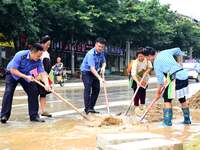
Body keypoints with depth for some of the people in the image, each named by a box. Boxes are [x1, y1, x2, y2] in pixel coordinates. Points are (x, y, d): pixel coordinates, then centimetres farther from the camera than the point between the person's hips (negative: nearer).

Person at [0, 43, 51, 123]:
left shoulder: (38, 61, -21)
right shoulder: (20, 55, -34)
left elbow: (43, 73, -23)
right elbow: (13, 70, -30)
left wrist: (47, 84, -41)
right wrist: (26, 77, -36)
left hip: (26, 75, 4)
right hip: (12, 74, -4)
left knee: (34, 92, -7)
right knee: (8, 92, -20)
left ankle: (34, 115, 1)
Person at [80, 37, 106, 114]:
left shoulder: (101, 53, -2)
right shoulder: (91, 54, -27)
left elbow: (104, 62, 14)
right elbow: (92, 68, -35)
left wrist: (103, 67, -10)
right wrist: (99, 78, -43)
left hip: (95, 72, 8)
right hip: (86, 72, -8)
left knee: (96, 89, 4)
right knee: (88, 89, -17)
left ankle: (91, 107, 12)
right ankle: (87, 108, -18)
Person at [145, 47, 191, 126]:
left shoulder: (156, 62, -4)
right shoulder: (165, 52, 14)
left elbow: (160, 79, -5)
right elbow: (178, 50, 26)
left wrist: (158, 93, 3)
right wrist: (180, 63, 27)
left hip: (176, 78, -8)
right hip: (184, 75, 8)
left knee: (167, 98, 3)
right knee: (182, 99, 19)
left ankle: (167, 121, -1)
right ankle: (187, 120, 26)